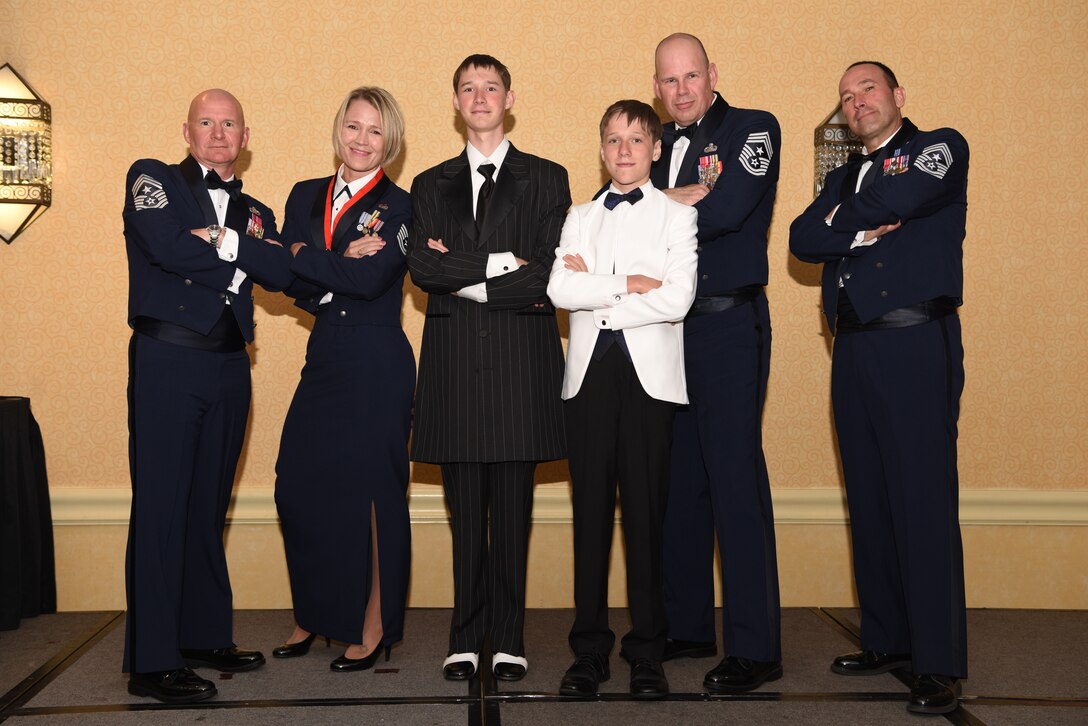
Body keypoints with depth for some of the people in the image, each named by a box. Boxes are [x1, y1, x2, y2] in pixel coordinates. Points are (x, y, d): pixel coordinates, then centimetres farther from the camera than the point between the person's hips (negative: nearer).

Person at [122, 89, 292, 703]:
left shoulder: (255, 212, 18)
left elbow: (282, 273, -1)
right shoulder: (153, 179, 5)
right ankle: (152, 661, -1)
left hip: (229, 368, 5)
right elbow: (169, 247, -14)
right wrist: (243, 259, -4)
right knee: (161, 506, -5)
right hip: (167, 359, -5)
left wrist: (222, 240, -11)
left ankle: (205, 635, 22)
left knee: (210, 505, 12)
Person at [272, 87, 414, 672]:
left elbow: (370, 281, -18)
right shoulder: (306, 196, 11)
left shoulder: (397, 206, -4)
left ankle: (373, 626, 14)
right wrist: (342, 261, -15)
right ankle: (314, 615, 22)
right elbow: (290, 280, 0)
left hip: (376, 363, -5)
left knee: (369, 489, 1)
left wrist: (306, 254, -8)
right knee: (298, 485, 5)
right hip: (324, 357, 5)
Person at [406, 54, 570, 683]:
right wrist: (501, 265, -10)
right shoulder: (432, 185, 16)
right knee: (465, 508, 5)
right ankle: (467, 638, 14)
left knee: (513, 508, 1)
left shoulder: (547, 179, 9)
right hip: (455, 359, 2)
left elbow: (550, 272, -3)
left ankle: (509, 640, 11)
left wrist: (464, 278, -5)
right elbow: (422, 266, -1)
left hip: (521, 355, -2)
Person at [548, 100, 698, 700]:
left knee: (646, 512, -1)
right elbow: (559, 290, 0)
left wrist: (594, 291, -4)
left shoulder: (677, 216, 8)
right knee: (590, 511, 3)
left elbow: (678, 298, -8)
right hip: (590, 374, 3)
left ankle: (647, 653, 8)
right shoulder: (580, 217, 17)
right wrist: (630, 284, -7)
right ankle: (590, 648, 10)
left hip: (650, 374, -2)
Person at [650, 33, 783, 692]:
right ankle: (687, 626, 22)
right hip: (664, 330, 7)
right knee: (679, 481, 11)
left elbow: (728, 209, -18)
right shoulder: (659, 144, 18)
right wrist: (691, 198, -5)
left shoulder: (754, 129, -1)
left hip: (730, 327, -6)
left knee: (735, 480, -7)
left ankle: (755, 648, 0)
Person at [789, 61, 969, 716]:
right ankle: (887, 641, 19)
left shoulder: (941, 148, 5)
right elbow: (802, 239, 6)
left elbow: (897, 199, -15)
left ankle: (939, 663, -6)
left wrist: (842, 219, 3)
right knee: (869, 500, 9)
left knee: (924, 500, -10)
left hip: (917, 345, -6)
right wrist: (865, 231, -9)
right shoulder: (844, 178, 22)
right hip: (854, 351, 6)